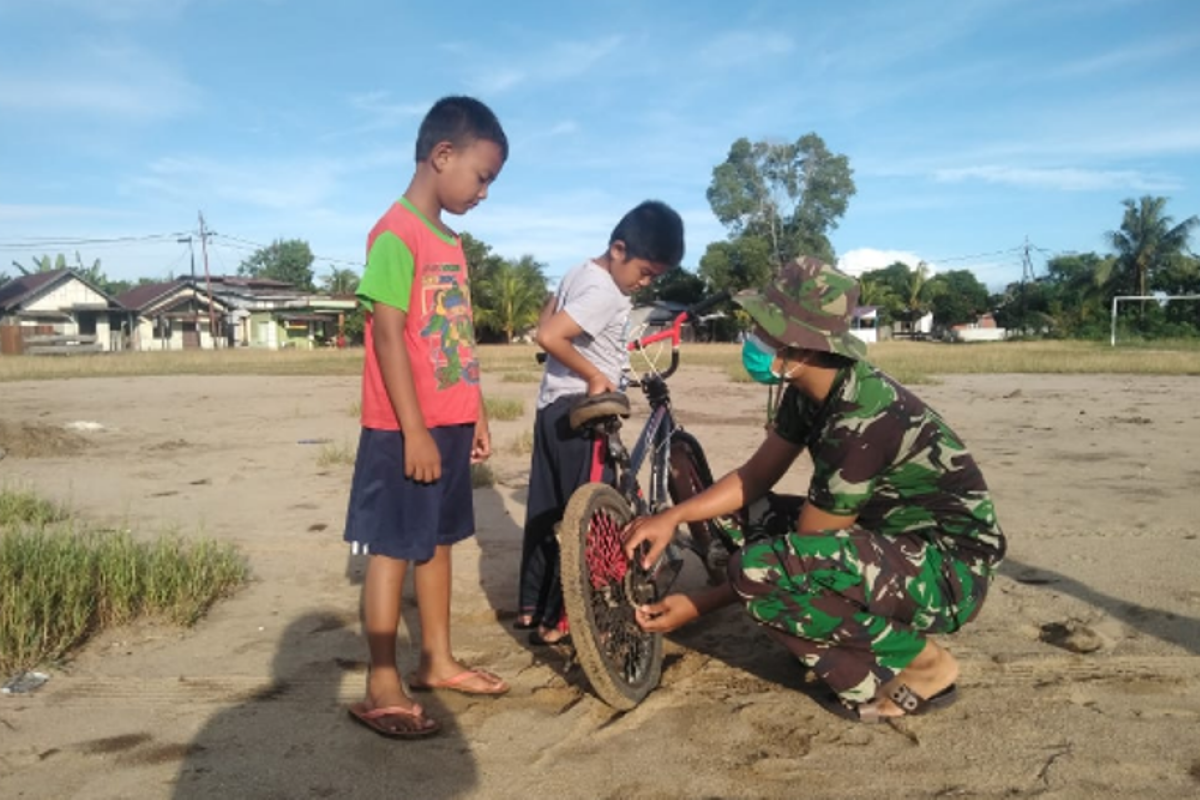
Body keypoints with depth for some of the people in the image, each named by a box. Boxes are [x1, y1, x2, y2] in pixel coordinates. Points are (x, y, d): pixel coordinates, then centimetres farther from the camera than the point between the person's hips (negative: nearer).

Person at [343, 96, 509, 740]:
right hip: (406, 429, -9)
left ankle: (437, 660, 30)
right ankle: (381, 687, 10)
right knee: (393, 548, 0)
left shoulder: (449, 240, 14)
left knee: (437, 541, 16)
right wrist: (414, 431, -20)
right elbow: (388, 337, -18)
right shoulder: (397, 234, -13)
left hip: (451, 424, 9)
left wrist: (476, 414, 17)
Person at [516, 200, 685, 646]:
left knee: (546, 511, 15)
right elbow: (547, 336, -30)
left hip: (553, 407, 10)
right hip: (581, 414, -10)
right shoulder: (605, 294, -20)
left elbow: (546, 321, 18)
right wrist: (595, 376, -20)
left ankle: (531, 607, 26)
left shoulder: (579, 273, 10)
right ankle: (557, 621, 6)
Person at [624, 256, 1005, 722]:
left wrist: (697, 606, -15)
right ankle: (861, 649, 8)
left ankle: (919, 668, -7)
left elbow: (804, 552, -22)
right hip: (895, 543, 9)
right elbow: (756, 475, 8)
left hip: (950, 571, -9)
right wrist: (672, 517, -6)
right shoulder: (810, 390, -2)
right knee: (751, 515, 7)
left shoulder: (862, 422, -29)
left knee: (760, 568, -29)